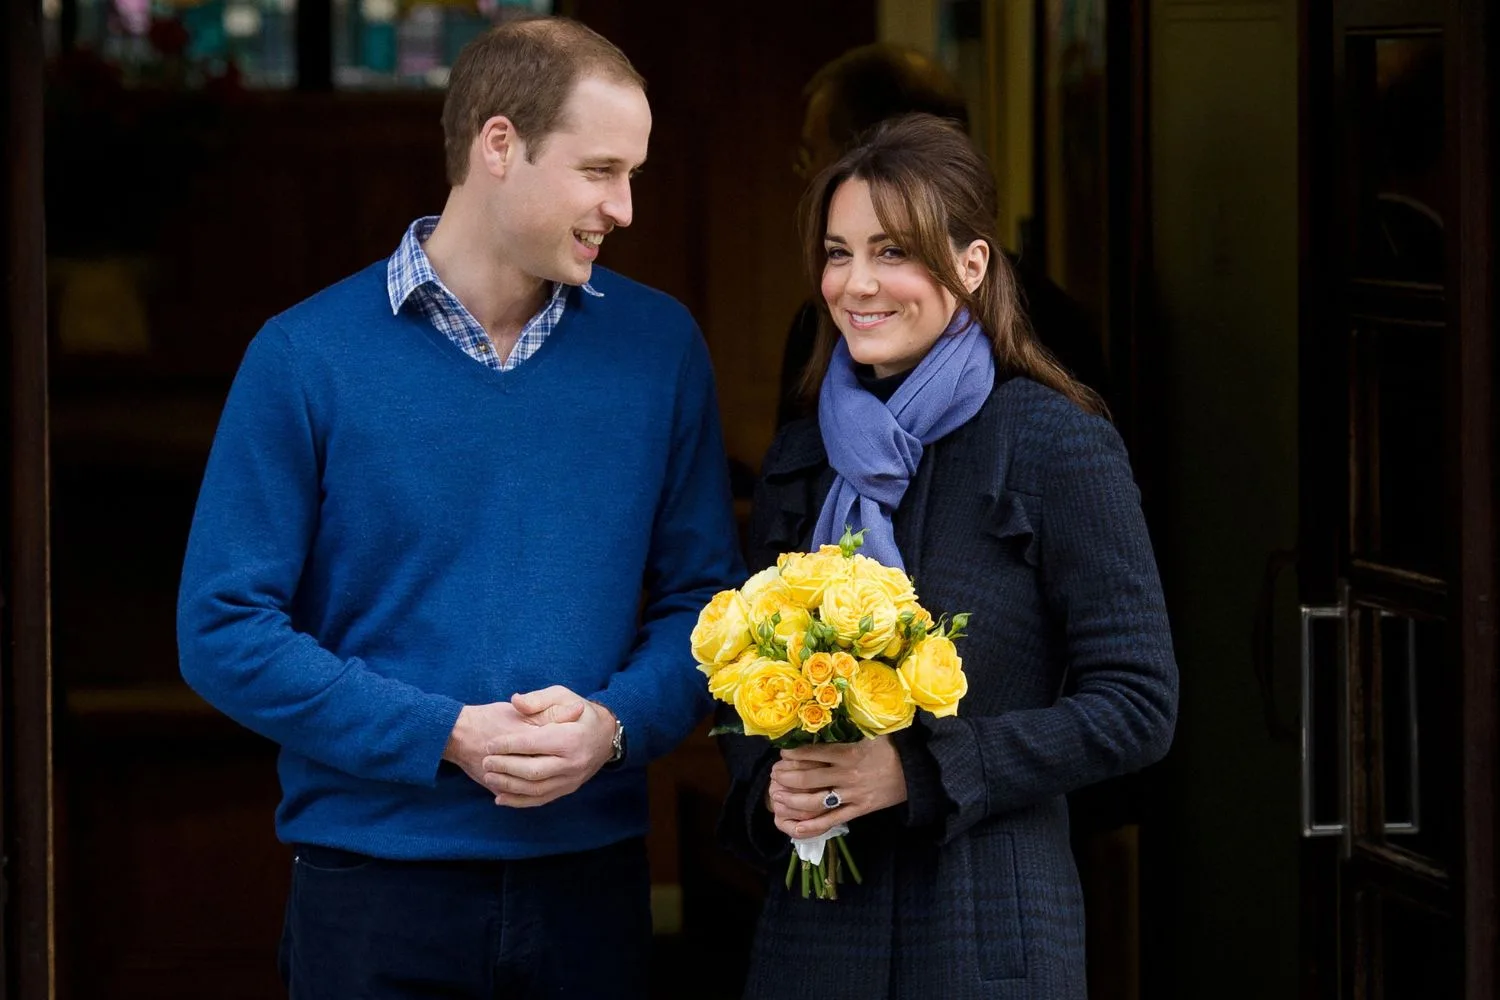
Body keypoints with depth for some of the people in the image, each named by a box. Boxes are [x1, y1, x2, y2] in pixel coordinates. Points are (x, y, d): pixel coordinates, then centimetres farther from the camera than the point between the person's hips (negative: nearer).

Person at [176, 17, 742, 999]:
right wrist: (447, 737, -15)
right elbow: (226, 630, -7)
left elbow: (703, 594, 7)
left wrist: (615, 723, -13)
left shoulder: (659, 346, 4)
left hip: (593, 877, 3)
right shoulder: (307, 356, -5)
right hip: (374, 877, -2)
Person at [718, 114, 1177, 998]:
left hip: (986, 927, -5)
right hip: (815, 923, 5)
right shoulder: (803, 461, 10)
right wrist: (765, 794, -5)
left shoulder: (1058, 446, -6)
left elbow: (1137, 708, -10)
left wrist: (918, 771, -17)